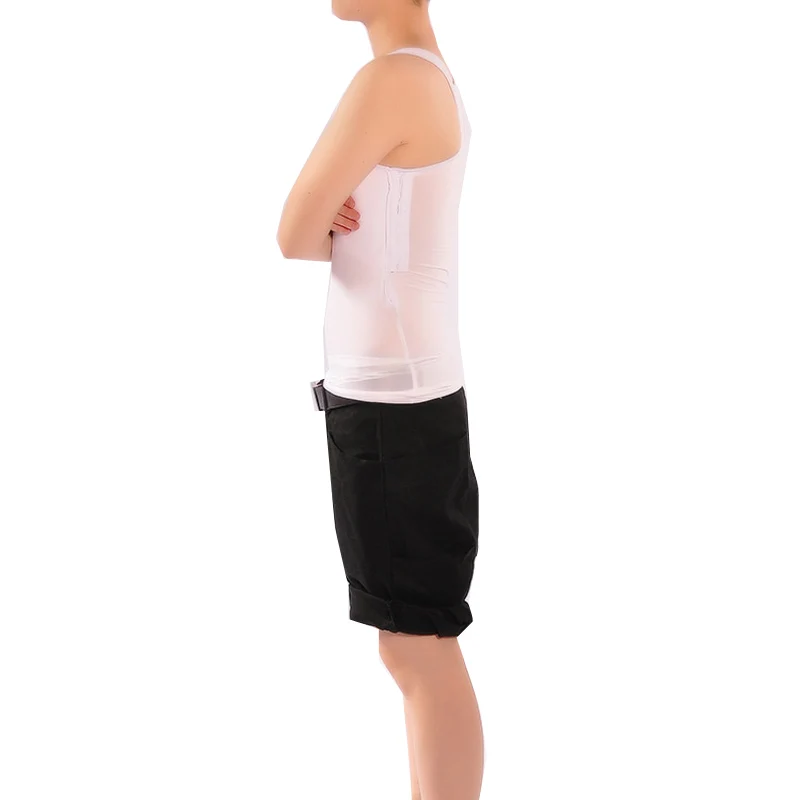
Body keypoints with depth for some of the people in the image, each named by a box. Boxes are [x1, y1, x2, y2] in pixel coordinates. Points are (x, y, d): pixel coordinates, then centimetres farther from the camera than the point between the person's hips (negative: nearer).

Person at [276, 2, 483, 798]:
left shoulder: (391, 80, -16)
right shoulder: (435, 80, 14)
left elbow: (294, 237, -12)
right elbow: (334, 235, 15)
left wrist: (327, 232, 9)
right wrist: (338, 224, -6)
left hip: (392, 396, -10)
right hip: (398, 389, 10)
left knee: (420, 649, -2)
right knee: (415, 646, 15)